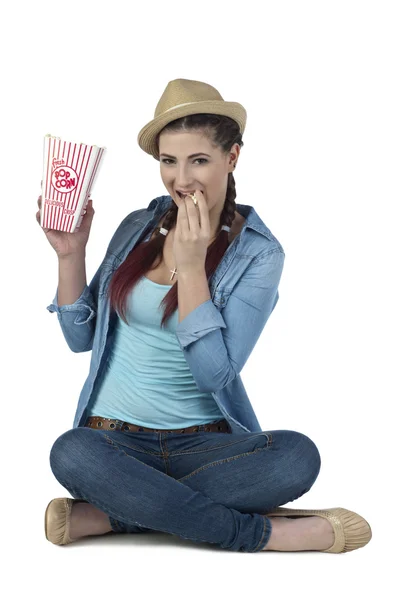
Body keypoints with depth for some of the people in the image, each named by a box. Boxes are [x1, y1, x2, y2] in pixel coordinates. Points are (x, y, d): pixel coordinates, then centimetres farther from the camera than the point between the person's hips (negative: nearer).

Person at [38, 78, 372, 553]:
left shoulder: (258, 253, -4)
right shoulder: (137, 228, 5)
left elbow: (216, 375, -14)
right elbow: (80, 337, 9)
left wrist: (191, 265, -18)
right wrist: (70, 254, -4)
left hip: (204, 443, -2)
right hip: (117, 439, 2)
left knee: (297, 456, -31)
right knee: (70, 453, -33)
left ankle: (107, 514, -22)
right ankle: (265, 533, -22)